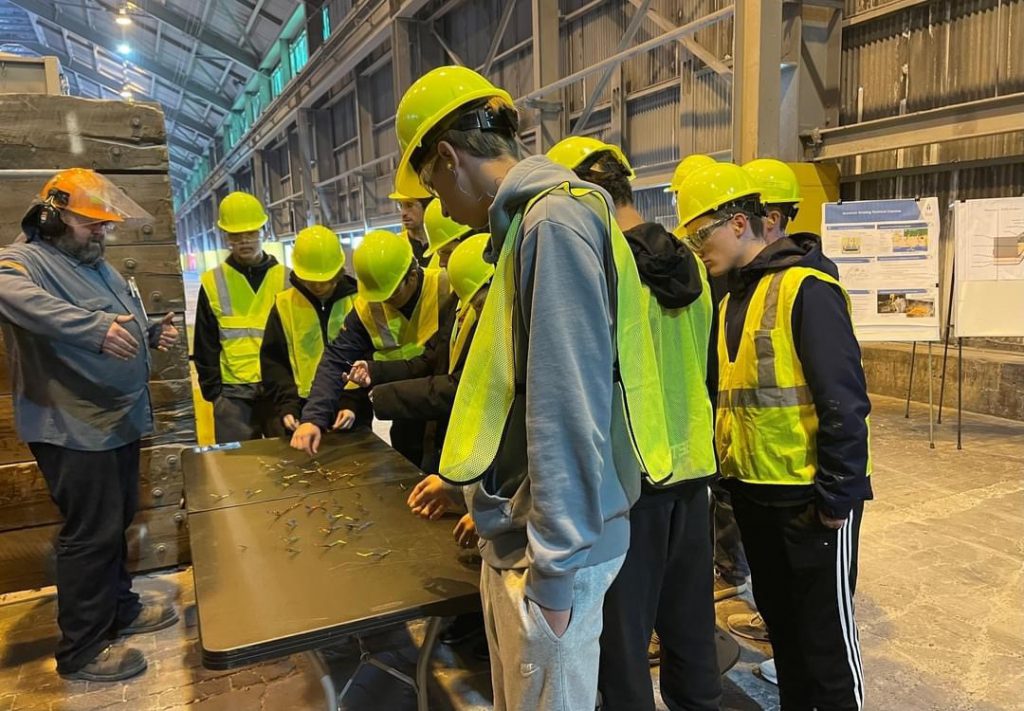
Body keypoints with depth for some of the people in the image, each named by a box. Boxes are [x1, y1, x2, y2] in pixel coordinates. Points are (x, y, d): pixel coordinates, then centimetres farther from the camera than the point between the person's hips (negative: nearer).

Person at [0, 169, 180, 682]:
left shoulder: (97, 266, 16)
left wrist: (152, 333, 5)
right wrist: (93, 327, -48)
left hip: (119, 419, 9)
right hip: (73, 429, -9)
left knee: (117, 523, 20)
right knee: (92, 533, -2)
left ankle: (119, 608, 37)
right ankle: (81, 650, 13)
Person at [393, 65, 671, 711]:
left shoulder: (553, 219, -18)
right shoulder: (528, 221, 11)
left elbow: (569, 408, -24)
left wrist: (556, 566, -19)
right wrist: (482, 486, 24)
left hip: (551, 546, -9)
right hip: (518, 535, 9)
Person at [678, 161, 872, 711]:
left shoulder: (806, 289, -15)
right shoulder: (732, 300, 10)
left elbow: (843, 401, -19)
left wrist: (836, 495, -17)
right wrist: (728, 470, 10)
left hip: (811, 495, -8)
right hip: (752, 491, 8)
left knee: (824, 628, 9)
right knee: (777, 616, 22)